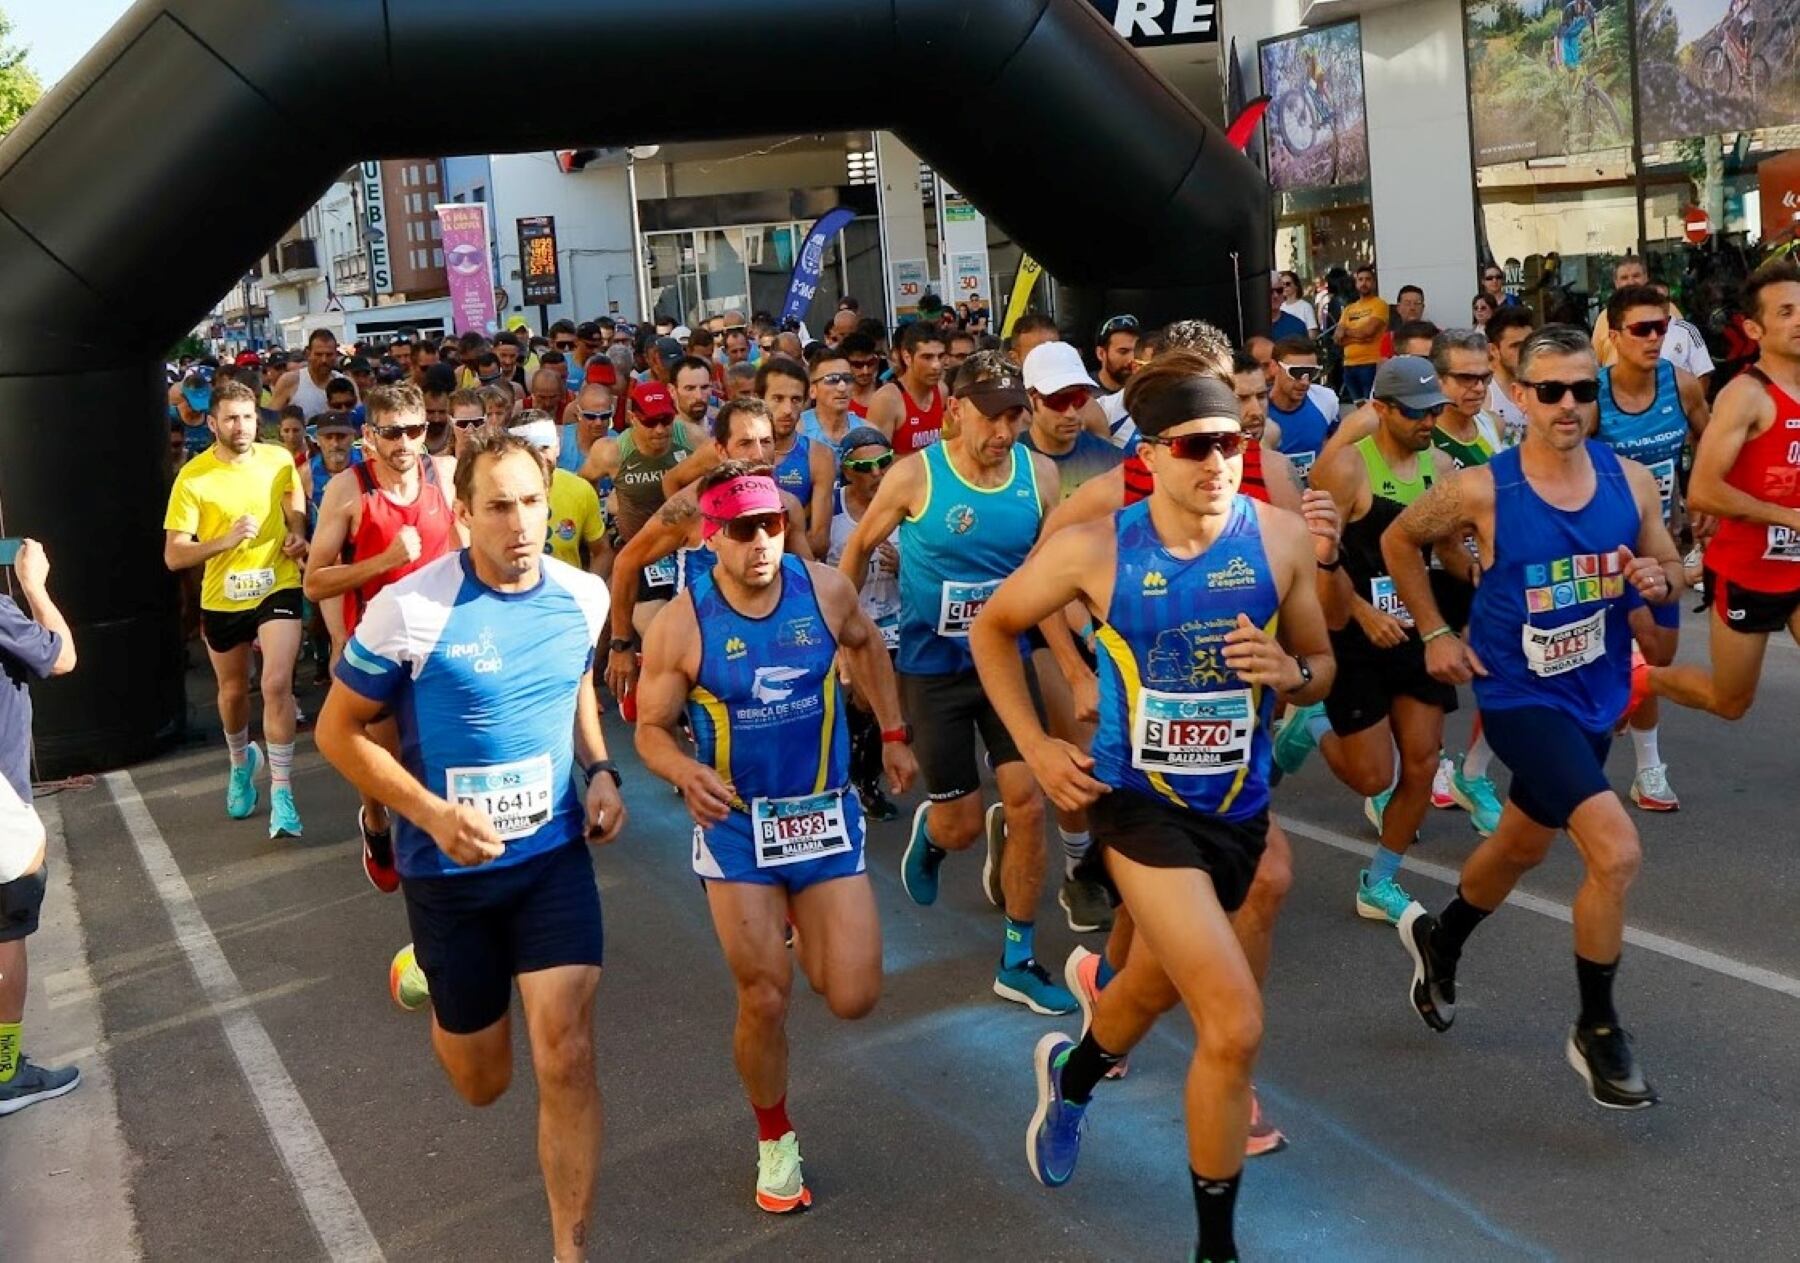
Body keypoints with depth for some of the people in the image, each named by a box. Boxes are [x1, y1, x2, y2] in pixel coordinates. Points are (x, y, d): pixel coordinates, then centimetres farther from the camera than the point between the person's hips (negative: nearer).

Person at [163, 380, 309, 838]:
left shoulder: (280, 460, -6)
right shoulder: (192, 477, -15)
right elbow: (174, 556, -16)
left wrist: (298, 536, -4)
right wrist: (226, 541, -31)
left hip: (277, 588, 0)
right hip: (222, 599, 1)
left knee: (277, 684, -17)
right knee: (233, 691, 19)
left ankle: (282, 791, -9)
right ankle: (242, 763, 48)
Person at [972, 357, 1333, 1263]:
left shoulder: (1280, 538, -10)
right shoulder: (1094, 550, -16)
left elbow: (1320, 668, 3)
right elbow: (992, 629, 1)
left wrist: (1289, 670, -20)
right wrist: (1035, 748, -5)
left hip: (1239, 806, 4)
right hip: (1140, 802, -4)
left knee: (1154, 989, 25)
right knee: (1235, 1024, -16)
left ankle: (1071, 1072, 61)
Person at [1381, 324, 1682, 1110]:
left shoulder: (1631, 480, -6)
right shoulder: (1482, 490, -17)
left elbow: (1669, 567, 8)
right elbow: (1399, 542, 0)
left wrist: (1659, 582, -16)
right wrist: (1434, 634, -2)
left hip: (1595, 696, 6)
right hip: (1522, 696, -6)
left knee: (1523, 847, 25)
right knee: (1616, 853, -20)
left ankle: (1439, 941, 54)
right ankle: (1598, 1032, 1)